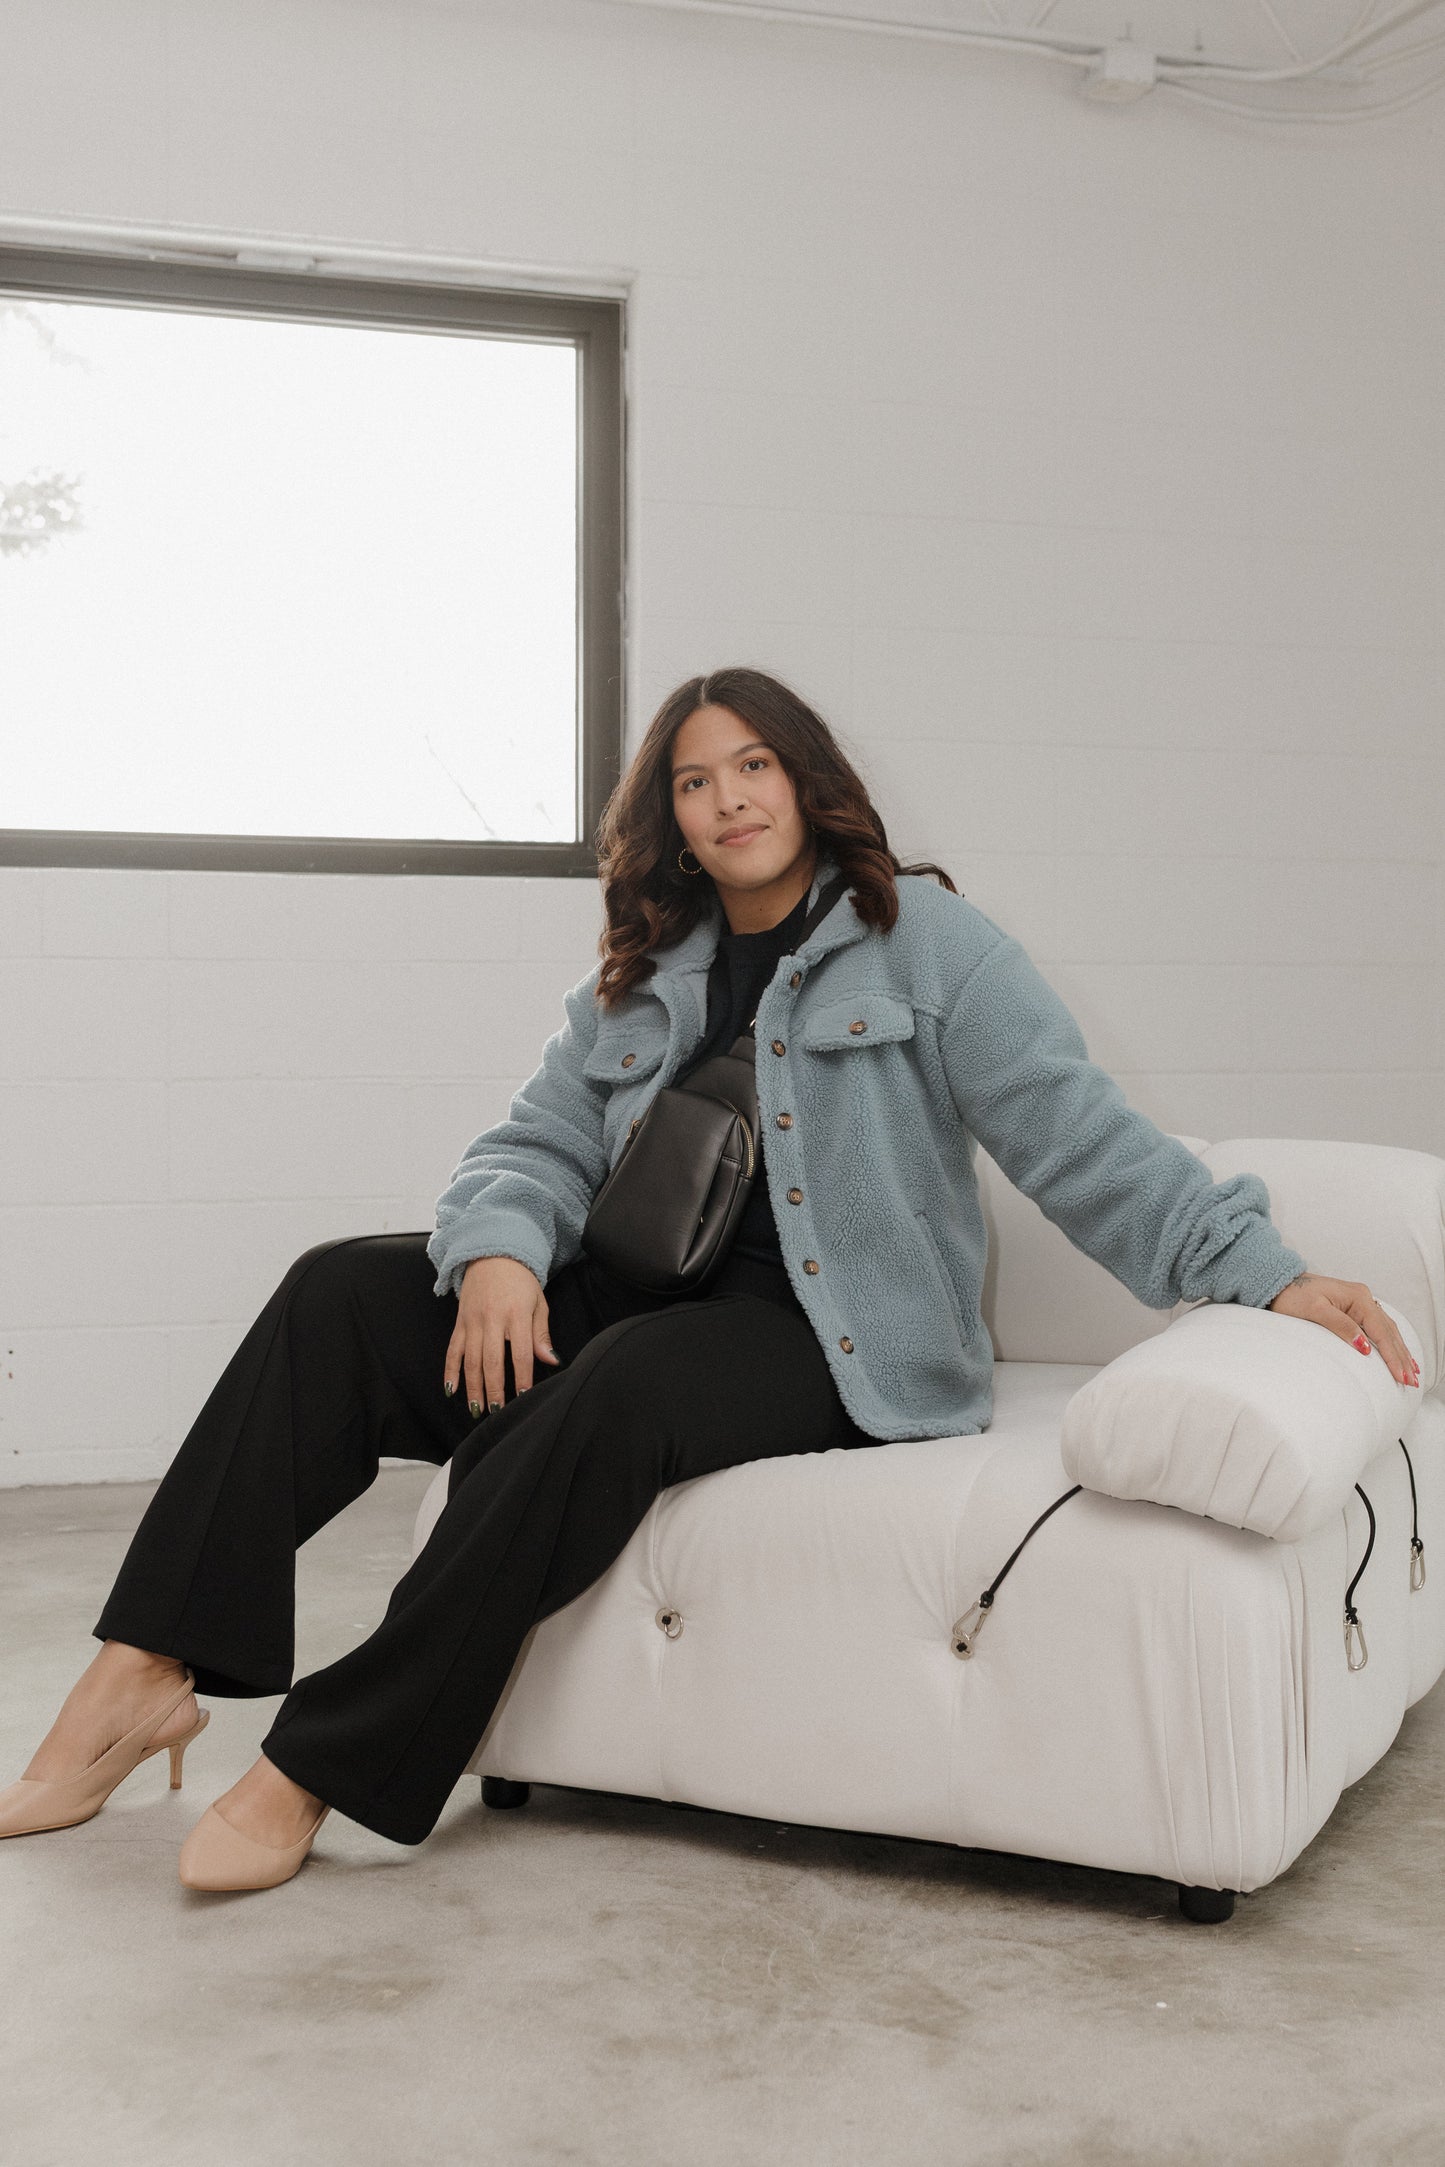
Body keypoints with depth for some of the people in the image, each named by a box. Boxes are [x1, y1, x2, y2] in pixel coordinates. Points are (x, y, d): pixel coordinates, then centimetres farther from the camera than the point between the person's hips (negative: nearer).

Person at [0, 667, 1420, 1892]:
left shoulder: (925, 940, 2)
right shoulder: (638, 984, 19)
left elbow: (1082, 1137, -5)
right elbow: (538, 1148, 12)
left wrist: (1262, 1272, -15)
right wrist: (500, 1249, -12)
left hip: (832, 1341, -5)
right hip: (638, 1307, 6)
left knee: (621, 1386, -37)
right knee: (341, 1293, -13)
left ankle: (324, 1767, -31)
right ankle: (147, 1672, -20)